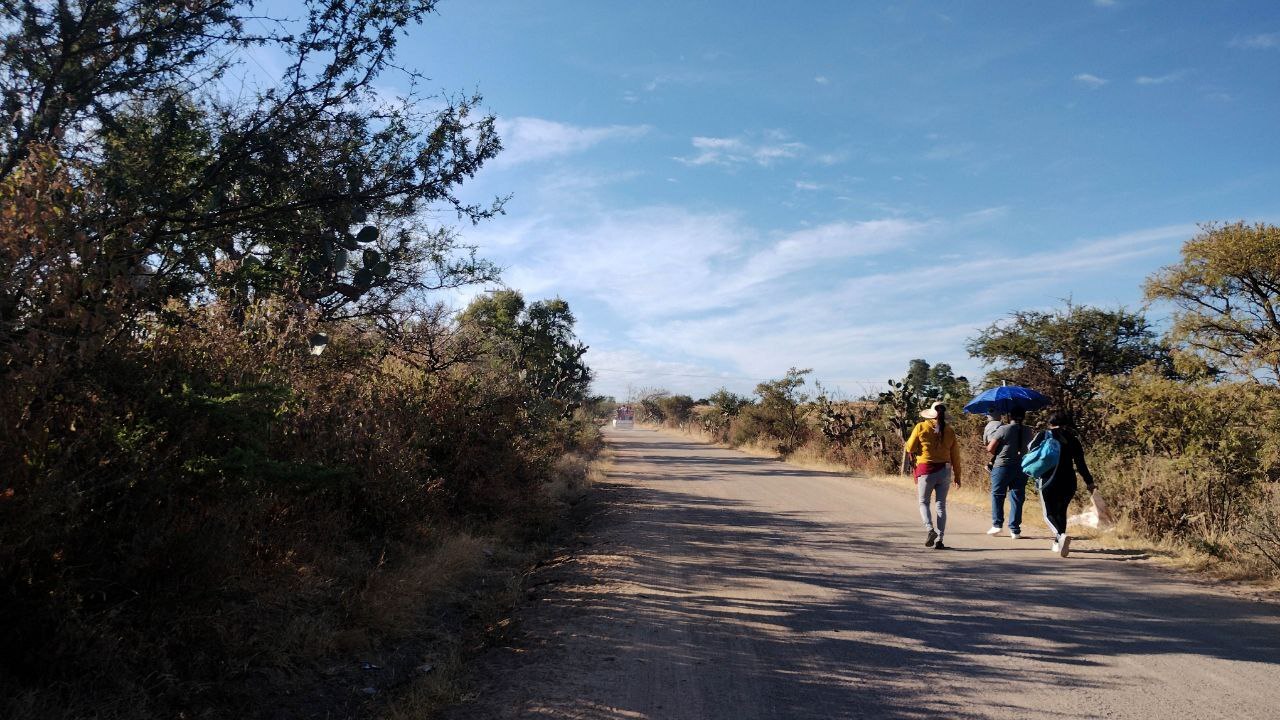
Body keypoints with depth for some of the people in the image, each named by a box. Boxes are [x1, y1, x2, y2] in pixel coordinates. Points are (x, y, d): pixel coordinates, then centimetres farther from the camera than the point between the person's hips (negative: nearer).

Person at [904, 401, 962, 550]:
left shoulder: (921, 427, -6)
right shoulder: (949, 431, 2)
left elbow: (910, 448, -4)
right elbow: (955, 455, 6)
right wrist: (957, 476, 14)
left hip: (926, 470, -2)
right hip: (944, 470, 3)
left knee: (923, 502, 11)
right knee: (941, 505, 8)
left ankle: (929, 528, -12)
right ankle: (939, 539, 4)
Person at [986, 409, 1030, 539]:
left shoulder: (1003, 429, -10)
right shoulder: (1028, 432, 3)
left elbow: (990, 448, -11)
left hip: (1002, 466, -3)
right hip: (1021, 468, 4)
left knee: (997, 495, 11)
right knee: (1017, 498, 7)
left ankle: (997, 524, 7)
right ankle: (1015, 530, 7)